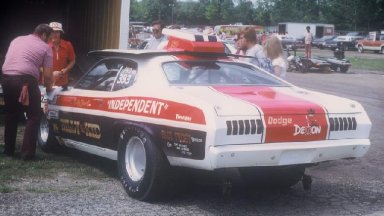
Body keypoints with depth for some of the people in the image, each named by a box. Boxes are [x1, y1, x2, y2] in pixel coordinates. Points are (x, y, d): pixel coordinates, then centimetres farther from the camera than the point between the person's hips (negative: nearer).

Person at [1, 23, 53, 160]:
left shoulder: (17, 40, 23)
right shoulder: (45, 47, 7)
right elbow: (47, 74, 4)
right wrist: (48, 88, 22)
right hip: (25, 80, -6)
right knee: (33, 116, 6)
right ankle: (27, 153, 1)